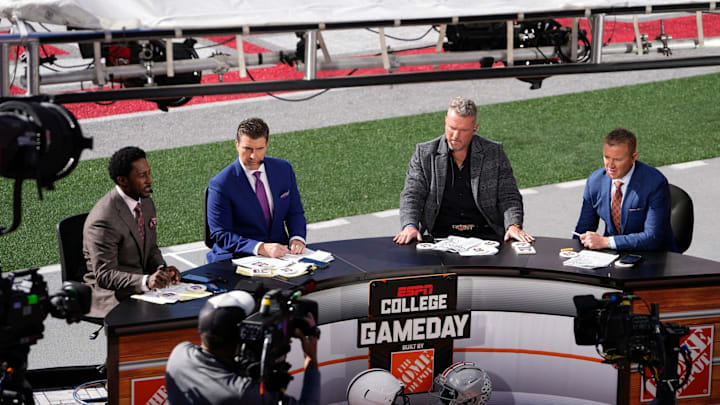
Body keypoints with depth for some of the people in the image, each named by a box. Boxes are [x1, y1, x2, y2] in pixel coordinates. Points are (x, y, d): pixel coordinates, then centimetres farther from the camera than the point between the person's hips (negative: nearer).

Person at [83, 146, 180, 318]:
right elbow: (105, 275, -23)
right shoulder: (103, 220, -22)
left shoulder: (145, 202, 6)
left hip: (141, 286, 8)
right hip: (110, 295, -8)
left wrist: (161, 268, -5)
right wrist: (145, 281, -37)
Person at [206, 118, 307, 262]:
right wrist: (261, 248, -25)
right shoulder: (221, 184, -10)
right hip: (238, 258, -4)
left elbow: (295, 212, 13)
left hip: (279, 253, 5)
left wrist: (297, 238, -9)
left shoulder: (283, 169, 5)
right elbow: (221, 235, -12)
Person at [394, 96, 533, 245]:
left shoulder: (495, 153, 8)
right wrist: (410, 225, -18)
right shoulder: (424, 153, 7)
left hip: (486, 235, 1)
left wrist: (514, 226, -14)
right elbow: (412, 195, 2)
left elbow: (509, 196, 6)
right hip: (440, 236, 0)